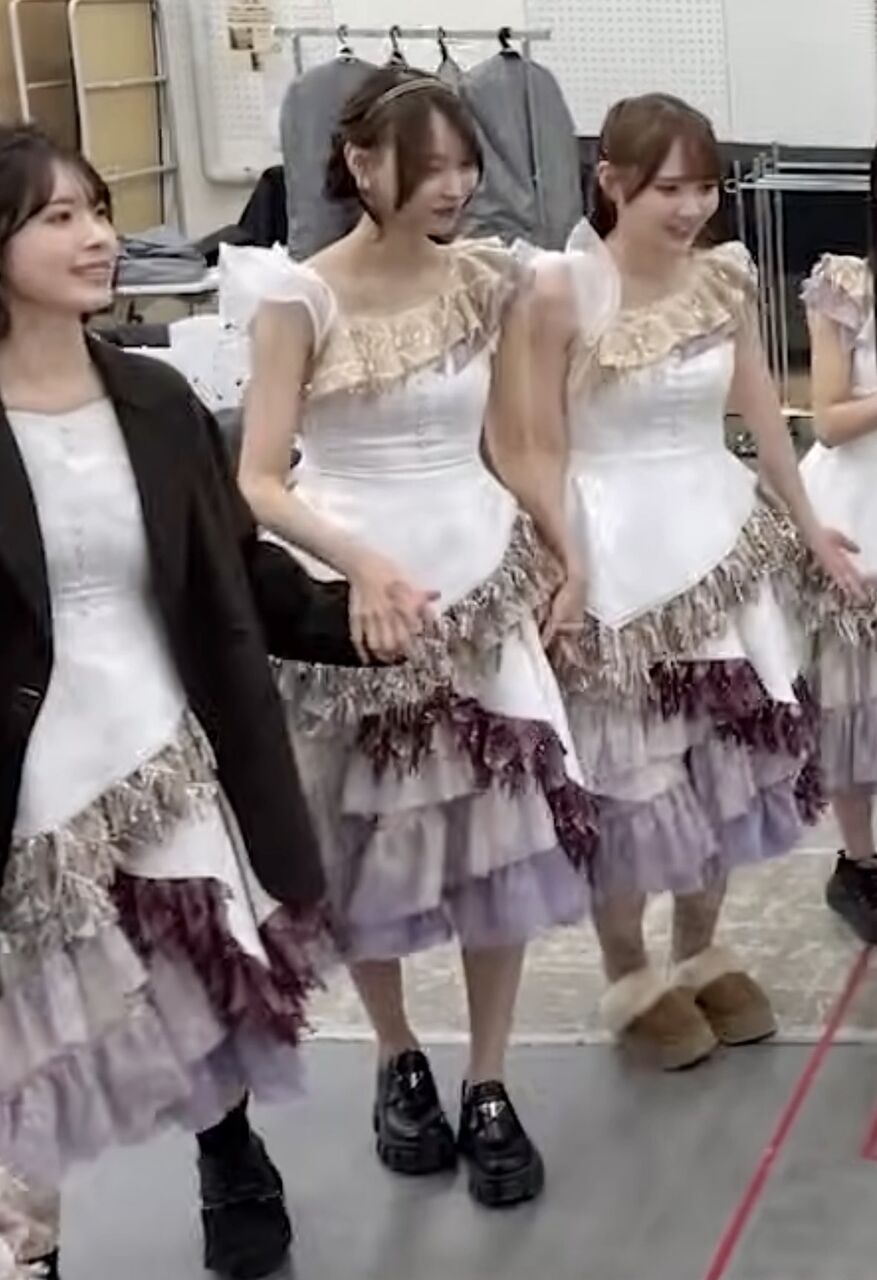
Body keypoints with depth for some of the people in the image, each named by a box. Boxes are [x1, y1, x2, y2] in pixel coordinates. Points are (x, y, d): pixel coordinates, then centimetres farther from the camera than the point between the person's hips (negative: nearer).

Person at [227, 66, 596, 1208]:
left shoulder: (485, 282, 1)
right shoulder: (301, 296, -12)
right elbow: (258, 484, -15)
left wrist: (552, 547, 9)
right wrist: (361, 560, -29)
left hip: (484, 580, 3)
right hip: (354, 589, -3)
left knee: (500, 835, 4)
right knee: (369, 841, 11)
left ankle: (489, 1089, 19)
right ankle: (399, 1063, 33)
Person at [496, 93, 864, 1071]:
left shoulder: (725, 279, 1)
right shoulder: (561, 291, -14)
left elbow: (760, 413, 12)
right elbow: (540, 451, -12)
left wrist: (807, 525, 18)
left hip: (722, 536, 5)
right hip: (614, 550, -5)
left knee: (731, 754, 13)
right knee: (623, 771, 7)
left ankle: (701, 954, 34)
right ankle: (631, 980, 26)